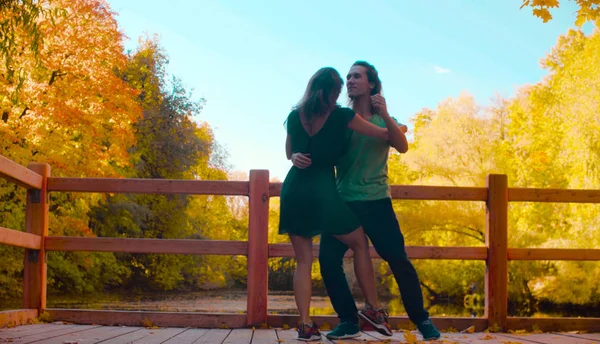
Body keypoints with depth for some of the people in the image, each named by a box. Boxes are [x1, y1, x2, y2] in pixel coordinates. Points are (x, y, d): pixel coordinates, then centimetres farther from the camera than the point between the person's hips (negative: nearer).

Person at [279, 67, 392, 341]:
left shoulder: (294, 116, 8)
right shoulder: (340, 116, -2)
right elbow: (385, 135, 9)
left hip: (293, 189, 4)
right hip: (322, 191, -4)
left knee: (303, 260, 7)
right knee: (360, 245, 14)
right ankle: (373, 309, 14)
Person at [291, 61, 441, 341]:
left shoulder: (384, 120, 5)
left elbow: (402, 147, -12)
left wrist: (384, 115, -25)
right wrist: (297, 156, -19)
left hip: (376, 201, -2)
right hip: (343, 201, 2)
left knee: (398, 259, -6)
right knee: (328, 259, -9)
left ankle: (422, 320, 8)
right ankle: (349, 321, 3)